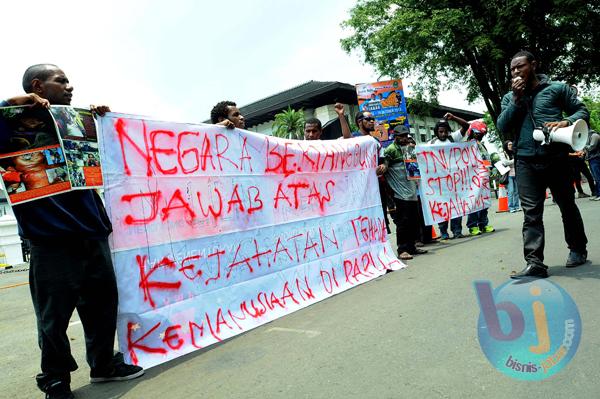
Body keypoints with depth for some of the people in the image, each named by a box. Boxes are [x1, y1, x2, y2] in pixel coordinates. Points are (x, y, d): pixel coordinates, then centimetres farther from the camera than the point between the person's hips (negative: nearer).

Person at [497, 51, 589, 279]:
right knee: (531, 213, -7)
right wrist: (516, 99, -5)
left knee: (567, 206, 13)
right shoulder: (509, 98, 14)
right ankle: (534, 263, -10)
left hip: (556, 159, -1)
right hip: (526, 163, 1)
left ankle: (578, 249, 33)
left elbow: (582, 110, 6)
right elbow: (503, 127, 3)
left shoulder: (556, 89, 7)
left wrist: (567, 121, -15)